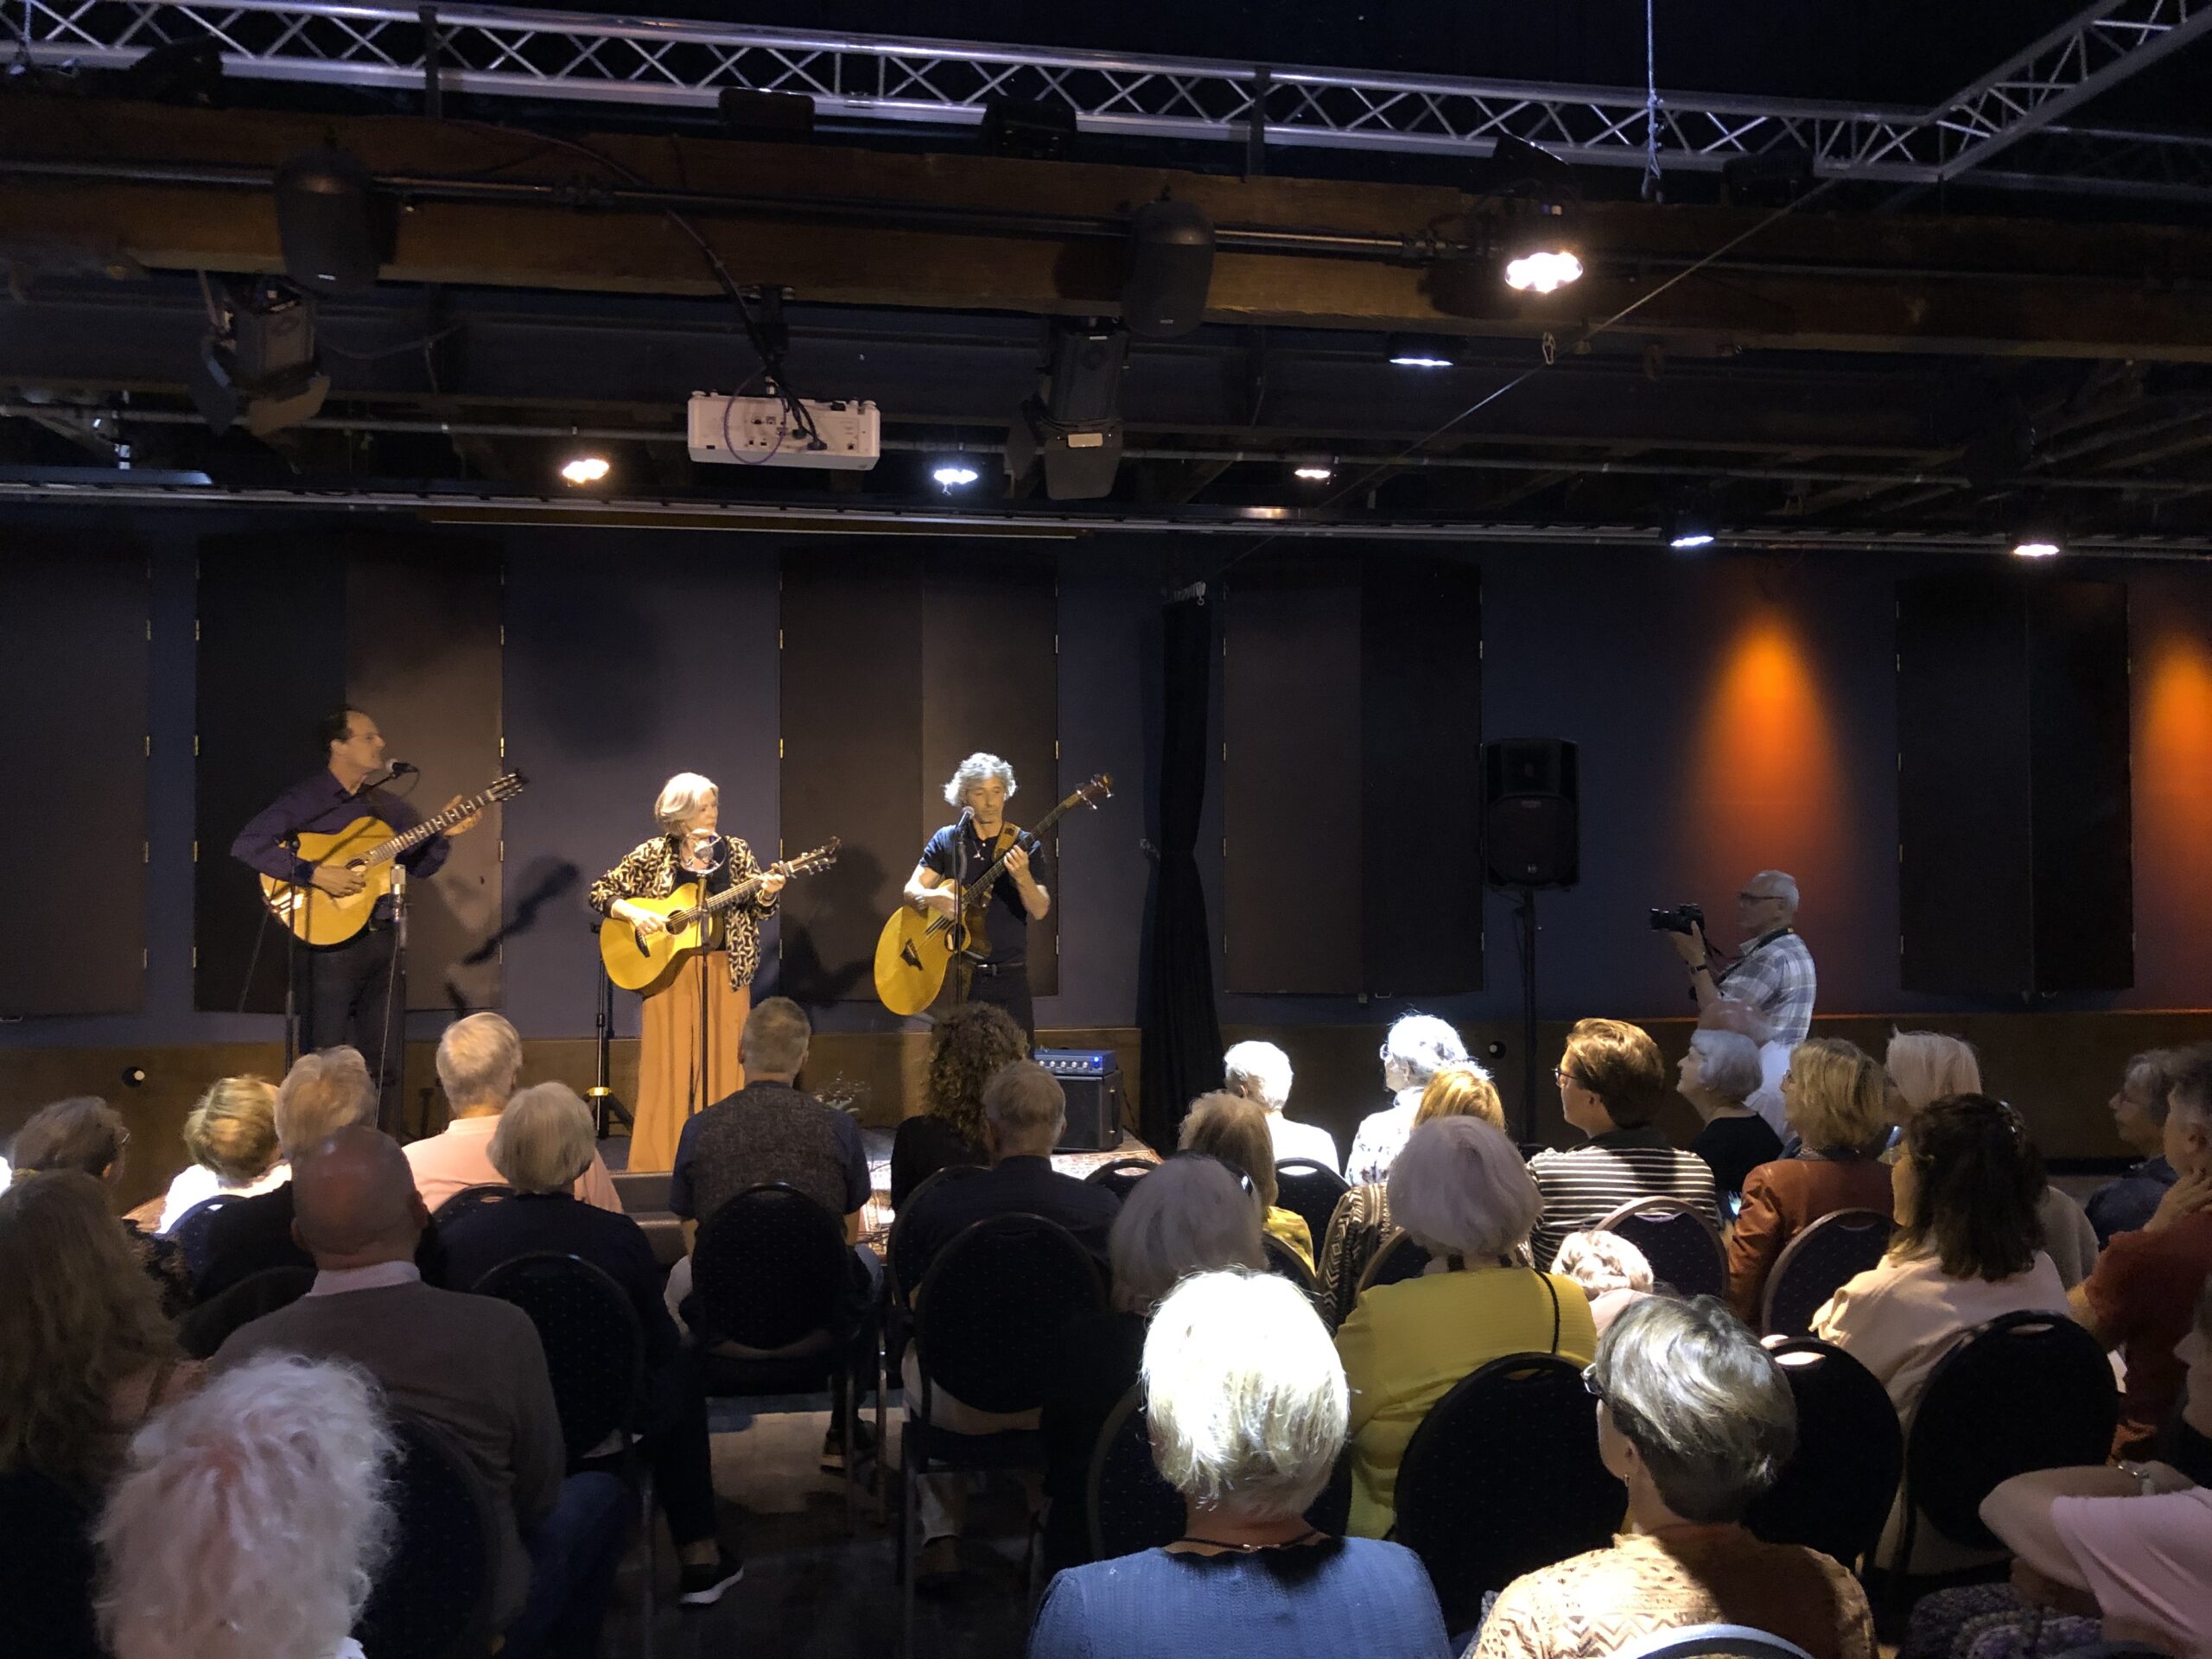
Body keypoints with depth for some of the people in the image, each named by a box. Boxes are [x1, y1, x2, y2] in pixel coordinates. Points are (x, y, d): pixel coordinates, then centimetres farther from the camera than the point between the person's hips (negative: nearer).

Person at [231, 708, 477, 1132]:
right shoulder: (304, 801, -5)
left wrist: (444, 835, -2)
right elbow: (246, 845, -17)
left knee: (386, 1062, 9)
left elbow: (420, 867, 17)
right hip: (327, 942, -6)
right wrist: (314, 874, -23)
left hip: (382, 940, 6)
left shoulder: (387, 805, 13)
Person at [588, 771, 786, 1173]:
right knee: (668, 1068, 0)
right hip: (669, 969, -2)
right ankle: (661, 1165, 9)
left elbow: (757, 911, 5)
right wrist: (633, 913, -15)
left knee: (723, 1064, 3)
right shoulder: (652, 854, 0)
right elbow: (600, 893, 2)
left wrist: (767, 894, -17)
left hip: (726, 972, 2)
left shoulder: (735, 851, 6)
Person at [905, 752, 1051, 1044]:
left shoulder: (1025, 846, 0)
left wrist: (1022, 876, -26)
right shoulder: (947, 840, 5)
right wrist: (932, 897, -20)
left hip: (1010, 976, -1)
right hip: (959, 976, 1)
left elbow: (1040, 911, -7)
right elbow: (911, 890, 3)